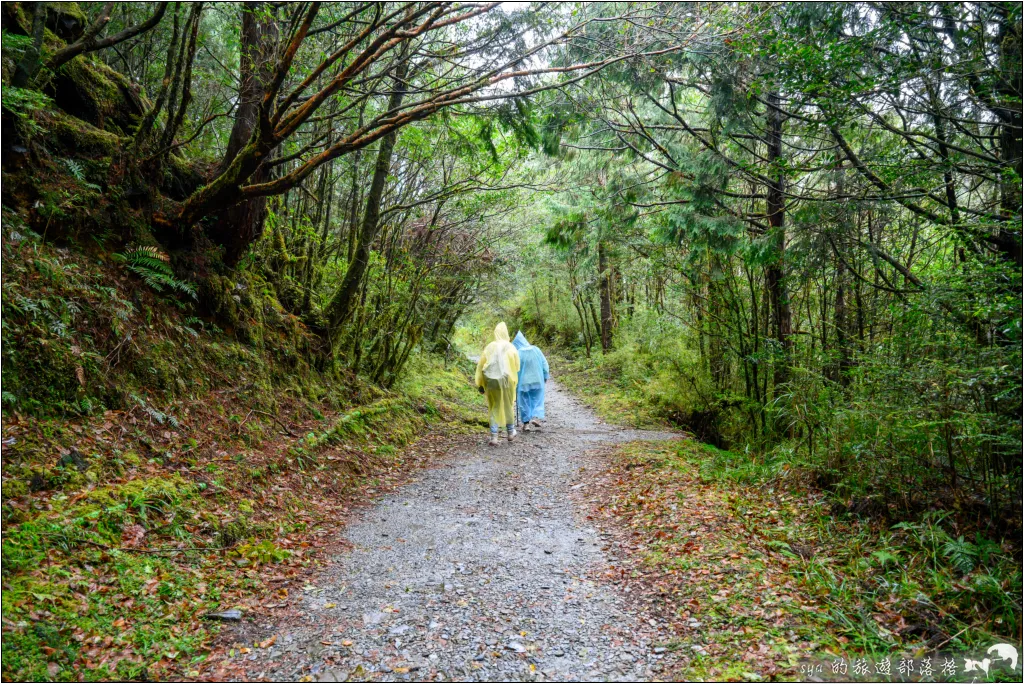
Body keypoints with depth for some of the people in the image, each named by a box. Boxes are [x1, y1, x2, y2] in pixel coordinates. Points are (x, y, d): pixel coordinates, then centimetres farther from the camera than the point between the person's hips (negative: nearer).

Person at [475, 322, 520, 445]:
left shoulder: (489, 347, 0)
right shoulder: (511, 348, -4)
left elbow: (480, 367, 1)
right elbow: (517, 367, -1)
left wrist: (480, 384, 6)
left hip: (491, 381, 1)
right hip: (506, 380, -1)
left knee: (493, 408, 11)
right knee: (508, 406, 17)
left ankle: (494, 436, 3)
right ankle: (511, 432, 31)